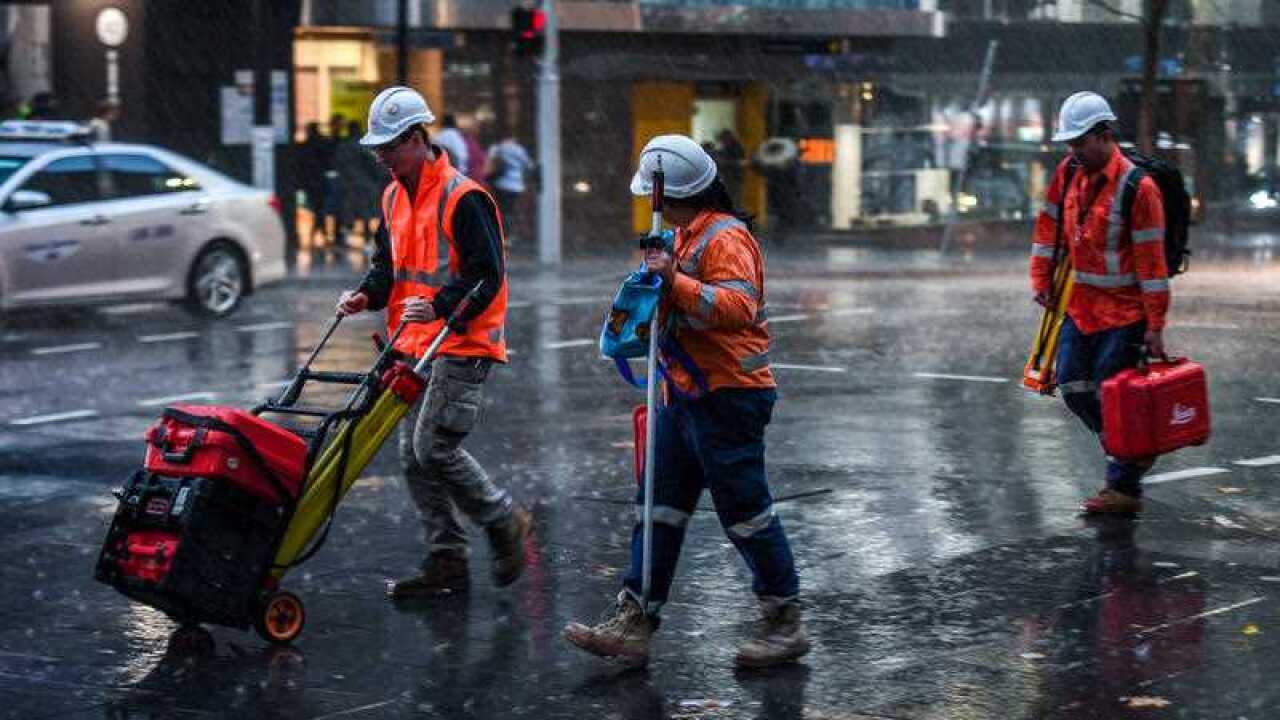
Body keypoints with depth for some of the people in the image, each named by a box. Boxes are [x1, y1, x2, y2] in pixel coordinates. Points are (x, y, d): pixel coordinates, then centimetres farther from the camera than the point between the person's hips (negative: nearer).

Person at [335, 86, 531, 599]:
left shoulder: (464, 199, -15)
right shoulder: (393, 197, 12)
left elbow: (487, 275, -18)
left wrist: (438, 306, -30)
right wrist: (367, 295, 0)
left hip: (462, 346, -9)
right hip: (413, 348, 9)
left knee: (435, 449, -13)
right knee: (413, 455, 7)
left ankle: (505, 522, 8)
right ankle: (446, 561, 15)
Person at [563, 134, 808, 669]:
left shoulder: (727, 238, -15)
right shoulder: (685, 235, 17)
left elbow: (738, 306, -29)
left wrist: (676, 282, -31)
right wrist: (657, 282, 10)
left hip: (729, 397, -10)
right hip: (686, 395, 10)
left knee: (744, 512, -2)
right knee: (660, 507, 7)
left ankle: (787, 624, 11)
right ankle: (633, 623, 8)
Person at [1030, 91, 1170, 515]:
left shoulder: (1137, 187, -18)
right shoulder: (1068, 172, 3)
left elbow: (1151, 260, -17)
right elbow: (1049, 226, 14)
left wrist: (1155, 326, -17)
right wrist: (1042, 281, 9)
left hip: (1123, 312, -7)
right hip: (1079, 305, 7)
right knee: (1073, 387, 8)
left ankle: (1124, 488, 7)